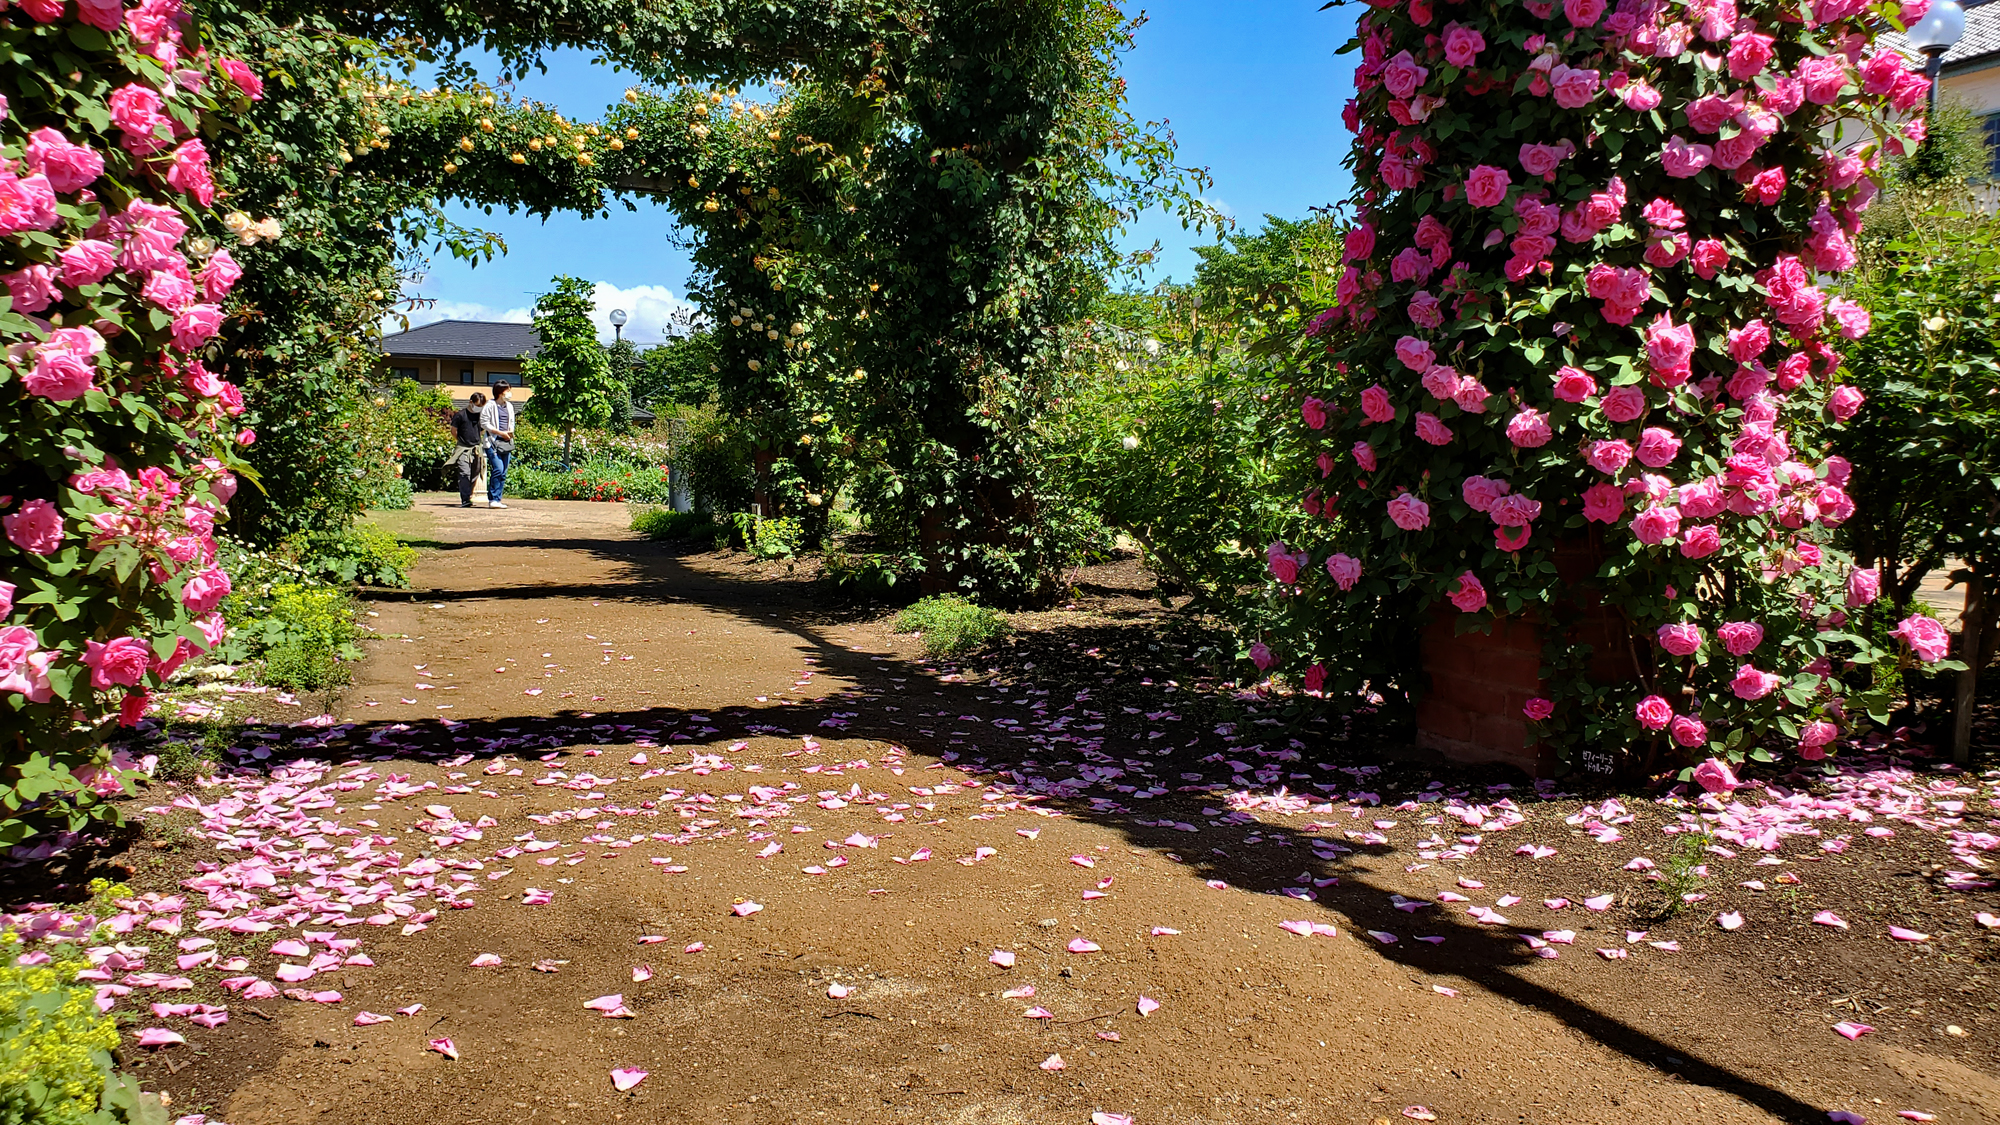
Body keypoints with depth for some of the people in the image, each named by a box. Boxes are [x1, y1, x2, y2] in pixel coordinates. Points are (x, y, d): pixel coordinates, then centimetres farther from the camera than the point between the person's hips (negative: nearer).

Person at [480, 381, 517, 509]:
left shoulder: (509, 406, 15)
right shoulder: (490, 405, -4)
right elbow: (484, 423, -8)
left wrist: (510, 431, 4)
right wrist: (501, 433, -12)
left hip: (506, 443, 7)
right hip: (493, 442, -7)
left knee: (503, 473, 5)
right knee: (498, 470, -17)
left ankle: (497, 500, 10)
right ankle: (492, 499, -12)